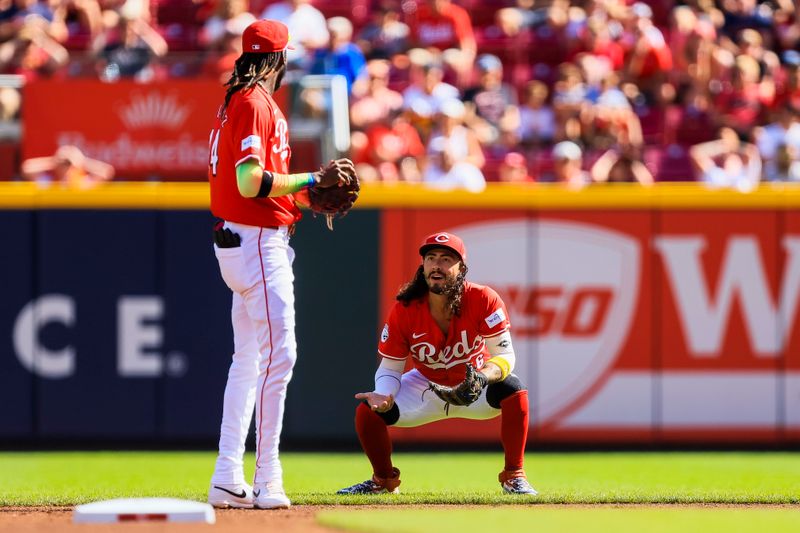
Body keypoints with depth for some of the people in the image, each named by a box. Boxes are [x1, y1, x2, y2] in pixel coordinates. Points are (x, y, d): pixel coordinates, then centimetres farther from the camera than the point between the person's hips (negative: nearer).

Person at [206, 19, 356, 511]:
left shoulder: (236, 102, 17)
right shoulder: (256, 104, -13)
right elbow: (251, 182, -22)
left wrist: (311, 193, 11)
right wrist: (313, 180, -16)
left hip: (236, 241, 11)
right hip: (259, 243, -11)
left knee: (248, 358, 13)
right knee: (278, 355, -12)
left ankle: (228, 481, 13)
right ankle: (267, 481, -14)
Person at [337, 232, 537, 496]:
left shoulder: (483, 300, -26)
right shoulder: (404, 310, -21)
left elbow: (504, 355, -24)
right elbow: (390, 367, -12)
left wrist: (483, 376, -47)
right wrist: (382, 396, -36)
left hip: (475, 385, -2)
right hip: (426, 386, 2)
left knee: (512, 390, -34)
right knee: (367, 411, -18)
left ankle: (513, 477, -15)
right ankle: (383, 480, 14)